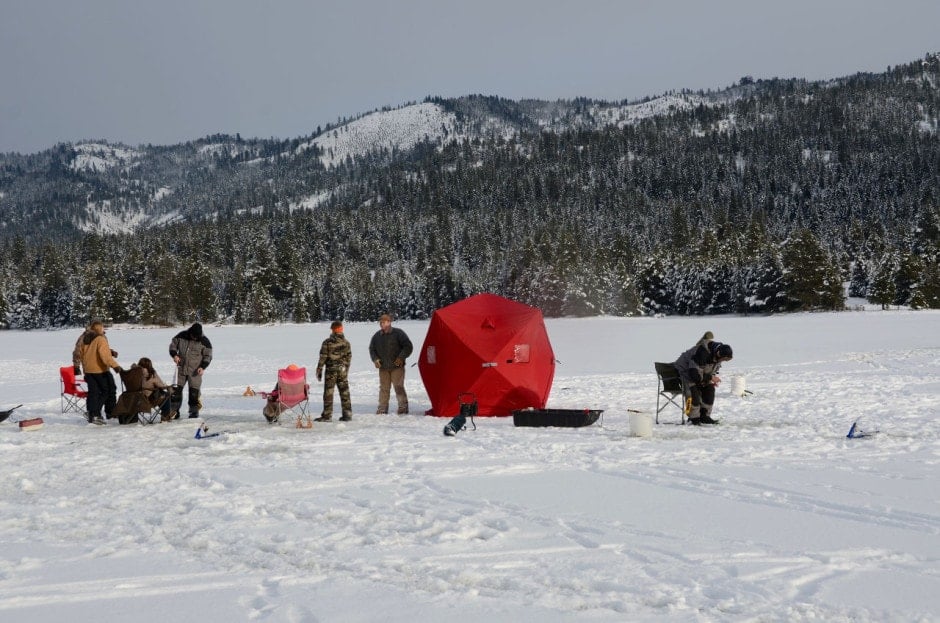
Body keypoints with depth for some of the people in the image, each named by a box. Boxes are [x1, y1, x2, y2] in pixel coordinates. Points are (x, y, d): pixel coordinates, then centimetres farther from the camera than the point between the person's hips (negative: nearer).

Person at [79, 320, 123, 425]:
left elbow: (82, 355, 18)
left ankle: (92, 414, 5)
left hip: (89, 370, 7)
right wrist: (114, 365, -27)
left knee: (93, 392, 9)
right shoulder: (100, 339, -15)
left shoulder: (85, 339, 10)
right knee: (110, 390, 6)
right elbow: (105, 355, -26)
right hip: (100, 370, -7)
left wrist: (85, 369, 27)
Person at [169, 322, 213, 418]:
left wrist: (203, 367, -17)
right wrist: (174, 355, -10)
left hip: (195, 371, -3)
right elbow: (173, 345, 8)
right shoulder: (181, 336, -2)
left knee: (194, 391, -6)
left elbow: (208, 356, -4)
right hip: (181, 368, 3)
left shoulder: (204, 341, -8)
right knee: (177, 390, 5)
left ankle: (194, 410, 5)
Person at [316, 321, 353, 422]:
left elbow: (322, 358, -8)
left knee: (328, 393, 1)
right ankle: (347, 414, 10)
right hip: (342, 370, 4)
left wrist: (319, 371, -1)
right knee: (344, 392, 9)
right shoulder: (346, 342, 3)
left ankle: (327, 415, 0)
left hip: (330, 370, -4)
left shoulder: (327, 342, -9)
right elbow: (349, 357, 9)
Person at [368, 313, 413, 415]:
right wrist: (375, 359, 4)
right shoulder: (377, 336, 8)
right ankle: (382, 408, 13)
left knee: (398, 387, -9)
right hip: (383, 367, 4)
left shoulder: (398, 333, -4)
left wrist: (401, 357, -11)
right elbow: (372, 349, 21)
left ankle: (403, 407, -4)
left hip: (397, 366, -4)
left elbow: (408, 346, -2)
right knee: (383, 388, 6)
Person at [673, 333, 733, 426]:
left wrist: (713, 378, -13)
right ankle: (694, 418, -17)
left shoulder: (717, 356, -12)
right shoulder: (702, 353, -39)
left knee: (709, 389, -7)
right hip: (684, 370, -8)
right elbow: (694, 374, -37)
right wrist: (710, 378, -29)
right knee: (693, 392, -25)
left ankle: (704, 416, -1)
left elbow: (713, 369, 8)